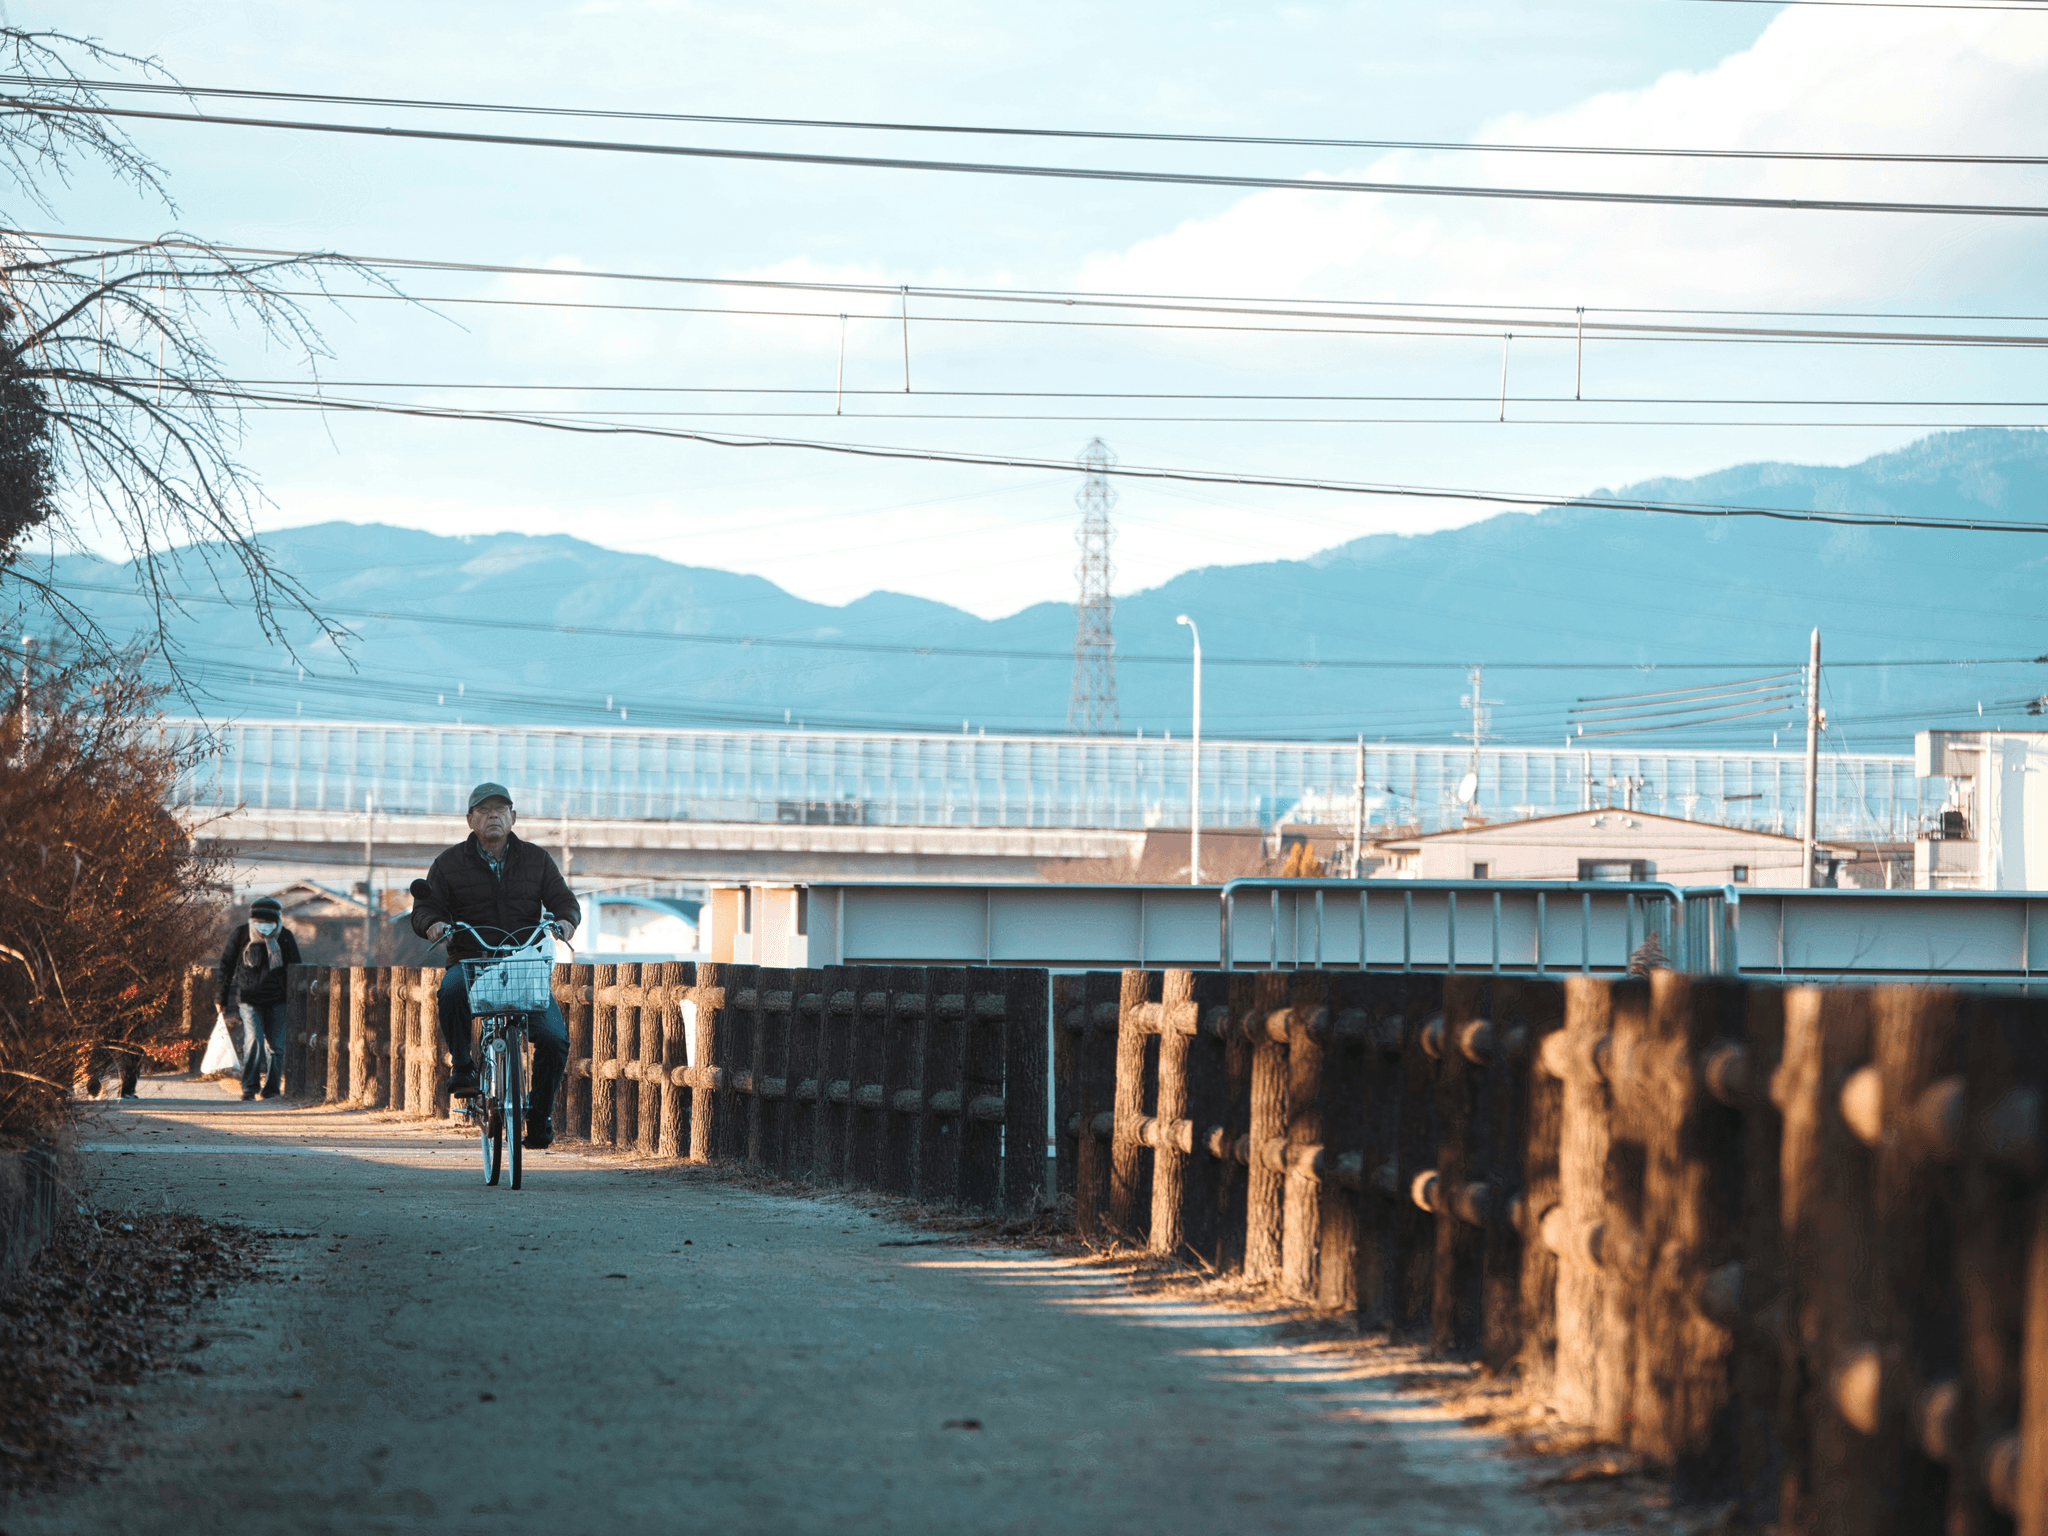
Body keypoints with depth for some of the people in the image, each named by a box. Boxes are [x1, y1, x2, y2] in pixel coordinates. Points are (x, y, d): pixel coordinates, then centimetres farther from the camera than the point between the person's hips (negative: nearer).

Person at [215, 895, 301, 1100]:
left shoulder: (285, 938, 3)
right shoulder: (240, 935, 0)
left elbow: (295, 968, 13)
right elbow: (226, 966, 8)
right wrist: (222, 998, 8)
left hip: (276, 1000, 2)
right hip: (248, 997, -2)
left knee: (275, 1045, 2)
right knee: (254, 1041, -15)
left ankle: (271, 1088, 14)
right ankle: (249, 1087, -9)